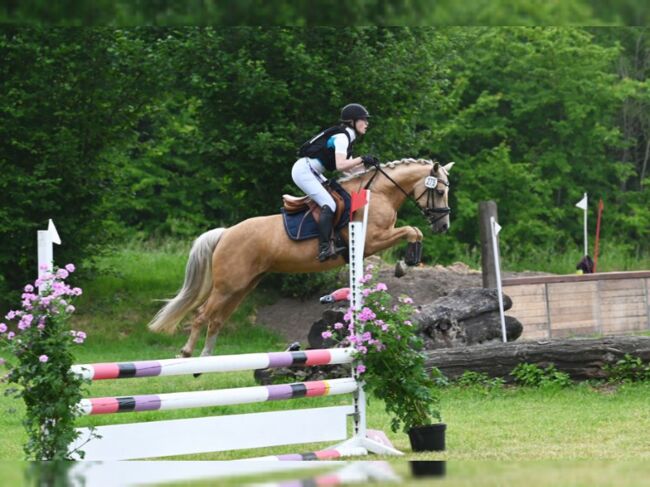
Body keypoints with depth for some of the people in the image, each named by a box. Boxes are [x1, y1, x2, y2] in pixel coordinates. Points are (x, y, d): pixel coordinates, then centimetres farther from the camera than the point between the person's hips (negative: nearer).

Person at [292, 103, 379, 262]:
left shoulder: (346, 137, 15)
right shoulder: (341, 137, -15)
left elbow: (349, 167, 15)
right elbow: (340, 165, -27)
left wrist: (368, 164, 2)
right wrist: (362, 159, -20)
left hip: (312, 173, 11)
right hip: (303, 170, -11)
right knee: (329, 205, -20)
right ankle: (324, 248, -27)